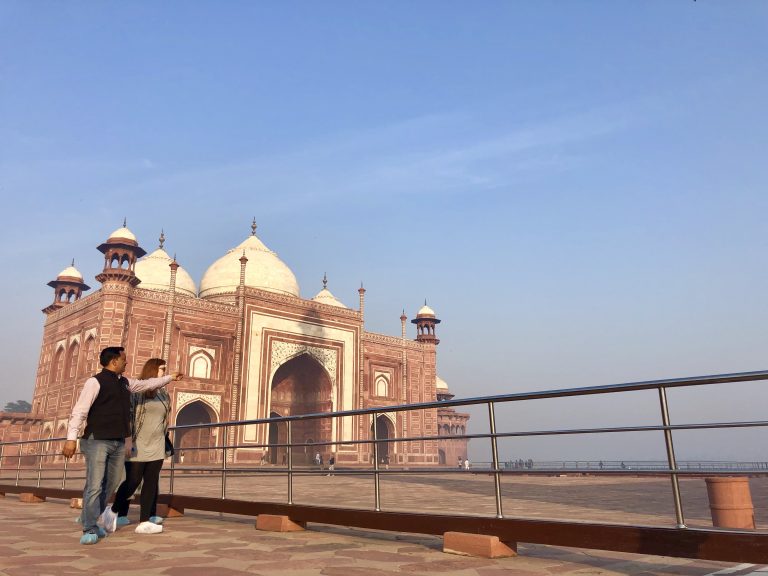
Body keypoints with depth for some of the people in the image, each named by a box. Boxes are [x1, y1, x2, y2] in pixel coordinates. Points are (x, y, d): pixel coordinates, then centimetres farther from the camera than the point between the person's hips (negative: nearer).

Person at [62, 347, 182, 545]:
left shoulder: (125, 383, 14)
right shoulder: (95, 382, -9)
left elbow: (147, 384, 31)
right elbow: (79, 411, -13)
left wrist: (170, 378, 38)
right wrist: (71, 438, -20)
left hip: (119, 442, 7)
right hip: (97, 440, -7)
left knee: (110, 485, 11)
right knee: (94, 486, -8)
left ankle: (91, 519, 26)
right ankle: (90, 530, 0)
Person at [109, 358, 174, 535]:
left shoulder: (164, 395, 13)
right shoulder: (135, 391, -5)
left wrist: (166, 443, 20)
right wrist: (128, 441, -16)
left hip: (156, 447, 6)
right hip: (138, 446, -5)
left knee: (151, 482, 3)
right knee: (132, 482, 0)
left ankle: (146, 520, 5)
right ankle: (117, 513, 21)